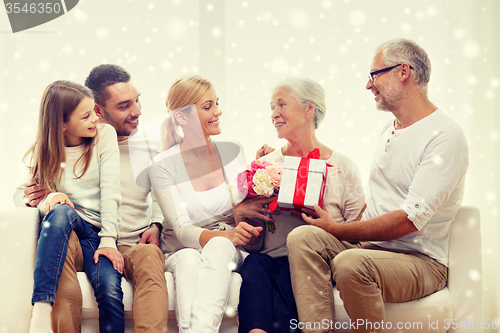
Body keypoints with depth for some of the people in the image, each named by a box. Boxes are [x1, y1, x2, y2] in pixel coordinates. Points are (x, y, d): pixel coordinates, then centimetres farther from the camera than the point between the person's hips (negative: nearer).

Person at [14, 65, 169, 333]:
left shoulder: (150, 143, 12)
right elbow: (22, 193, 11)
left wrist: (156, 225, 5)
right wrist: (31, 197, -15)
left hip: (131, 247, 1)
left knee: (150, 256, -35)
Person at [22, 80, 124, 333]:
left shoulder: (104, 135, 3)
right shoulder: (43, 152, 6)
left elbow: (110, 189, -5)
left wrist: (108, 239, -15)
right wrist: (50, 199, -19)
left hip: (97, 229, 0)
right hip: (59, 228, 1)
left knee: (110, 289, -31)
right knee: (60, 210, -37)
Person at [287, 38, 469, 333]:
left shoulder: (445, 137, -13)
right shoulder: (390, 131, 17)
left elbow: (409, 220, -20)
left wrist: (338, 229, -12)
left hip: (421, 260, -8)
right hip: (371, 245, 8)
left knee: (351, 264, -36)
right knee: (303, 237, -17)